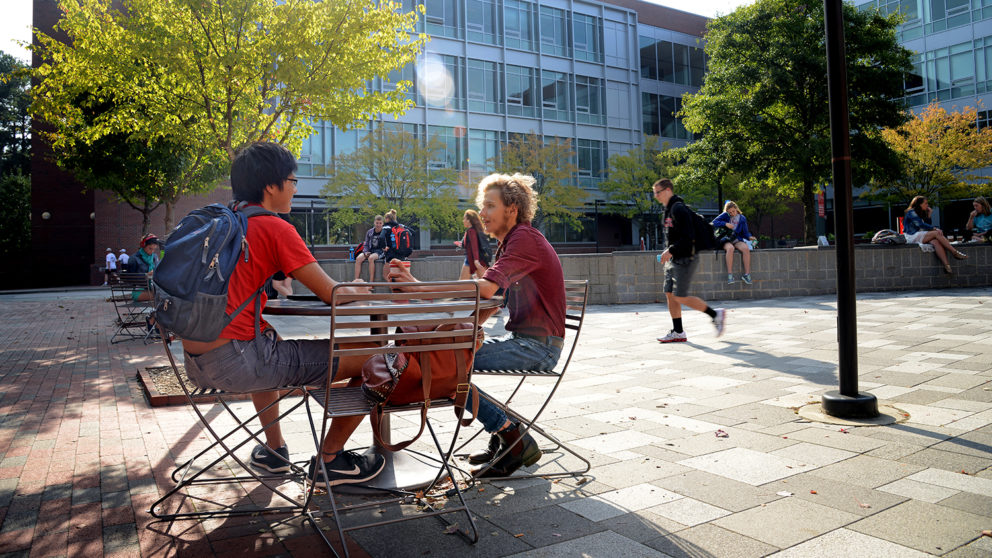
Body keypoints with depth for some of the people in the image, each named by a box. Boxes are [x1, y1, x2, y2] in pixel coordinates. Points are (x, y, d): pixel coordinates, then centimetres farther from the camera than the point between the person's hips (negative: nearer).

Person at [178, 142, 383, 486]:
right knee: (370, 359, -6)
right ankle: (328, 460, 13)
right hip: (236, 362, -9)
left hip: (195, 362, 10)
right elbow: (332, 294, -9)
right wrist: (360, 290, 15)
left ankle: (274, 449, 43)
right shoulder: (275, 228, -9)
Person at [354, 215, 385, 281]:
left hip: (380, 251, -4)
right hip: (370, 251, 4)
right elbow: (366, 245, 14)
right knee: (358, 258, -23)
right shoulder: (370, 232, 10)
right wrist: (366, 252, -5)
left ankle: (371, 281, -33)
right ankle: (356, 280, -24)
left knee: (371, 258, -36)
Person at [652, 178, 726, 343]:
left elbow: (687, 236, -22)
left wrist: (671, 251, -21)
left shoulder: (678, 209, -15)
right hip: (674, 260, 10)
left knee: (680, 297, -9)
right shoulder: (669, 210, 16)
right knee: (670, 294, 7)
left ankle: (716, 314, 7)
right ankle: (678, 332, 13)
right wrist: (669, 252, 13)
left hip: (684, 259, -10)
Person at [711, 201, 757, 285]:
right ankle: (730, 275, -38)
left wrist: (750, 237, -9)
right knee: (730, 248, -38)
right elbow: (714, 222, 0)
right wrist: (725, 224, -14)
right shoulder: (725, 215, 8)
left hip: (736, 240, 2)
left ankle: (747, 274, -26)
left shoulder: (742, 219, 12)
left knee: (746, 248, -31)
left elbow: (745, 232, 13)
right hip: (725, 240, -2)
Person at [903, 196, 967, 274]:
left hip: (921, 236, 7)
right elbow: (921, 224, -14)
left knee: (935, 242, -27)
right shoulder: (911, 212, -2)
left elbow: (925, 226, 17)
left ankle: (947, 266, -45)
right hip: (912, 237, -7)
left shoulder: (921, 214, 27)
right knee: (936, 233, -27)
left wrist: (928, 214, 12)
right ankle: (955, 252, -27)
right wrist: (935, 229, -19)